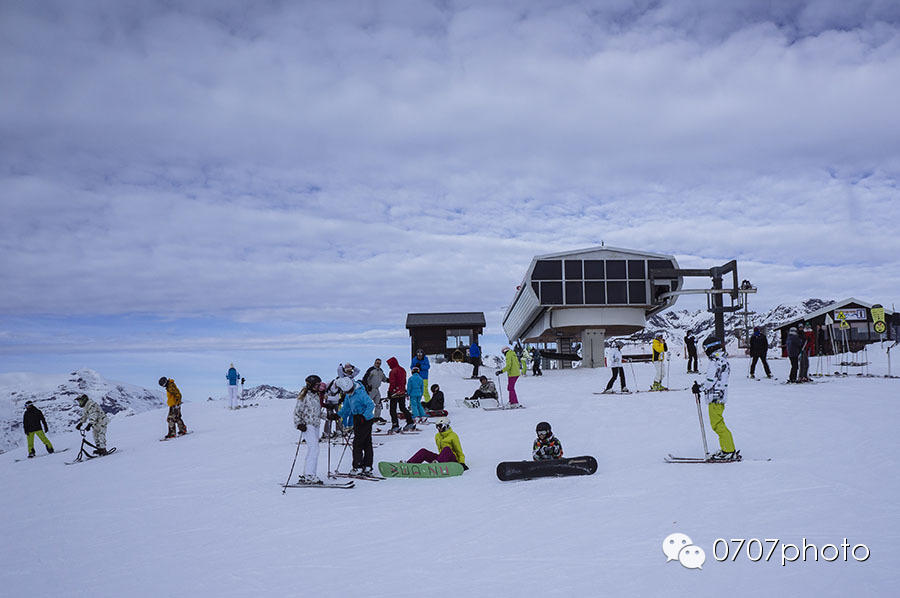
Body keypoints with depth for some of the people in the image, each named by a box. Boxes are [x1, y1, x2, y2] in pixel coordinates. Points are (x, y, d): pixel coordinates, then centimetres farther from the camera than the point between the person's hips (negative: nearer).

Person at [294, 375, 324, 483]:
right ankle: (309, 475, -17)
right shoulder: (305, 396, -6)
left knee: (313, 450, 7)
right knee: (314, 449, -17)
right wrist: (299, 424, -16)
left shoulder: (316, 396, 16)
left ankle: (308, 475, 11)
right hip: (308, 426, -8)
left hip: (316, 426, 8)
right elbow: (297, 411, -6)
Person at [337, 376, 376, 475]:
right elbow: (346, 407, 20)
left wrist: (364, 417, -30)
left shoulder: (360, 393, -22)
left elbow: (371, 405, -25)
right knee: (367, 444, 12)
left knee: (357, 443, -7)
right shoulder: (348, 394, 5)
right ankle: (367, 467, 16)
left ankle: (358, 467, -2)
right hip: (358, 419, 9)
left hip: (365, 419, -9)